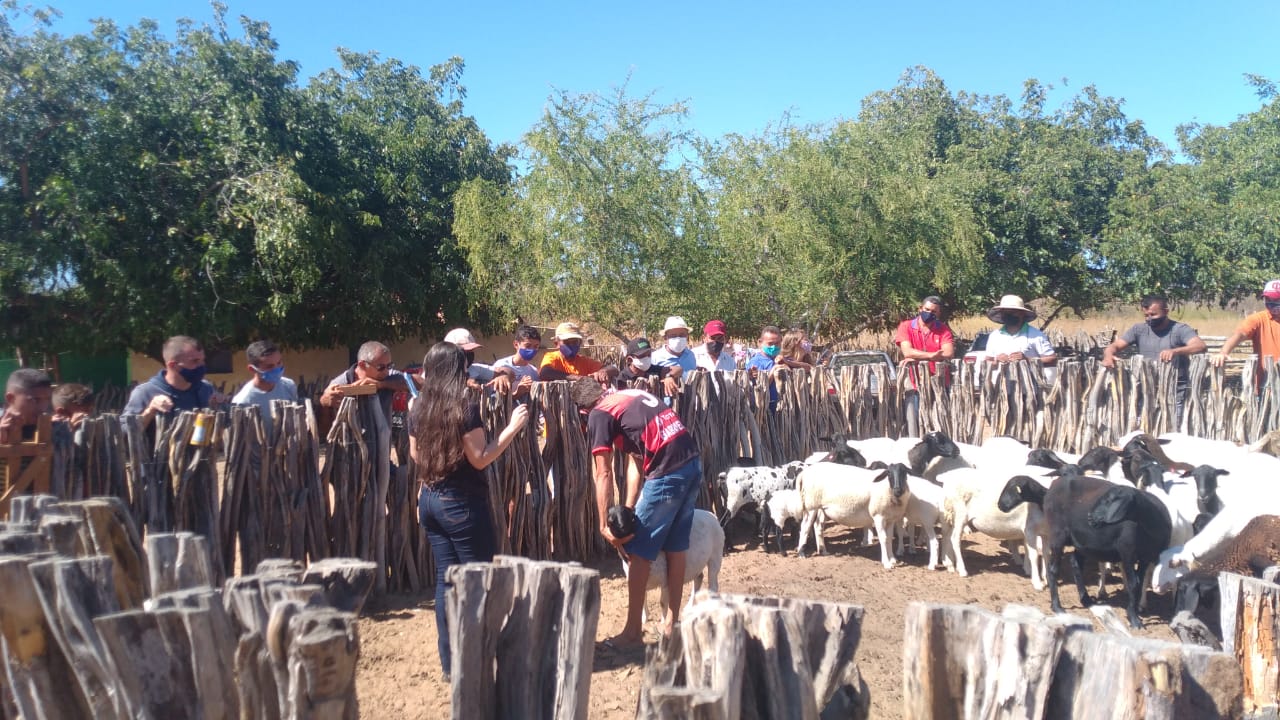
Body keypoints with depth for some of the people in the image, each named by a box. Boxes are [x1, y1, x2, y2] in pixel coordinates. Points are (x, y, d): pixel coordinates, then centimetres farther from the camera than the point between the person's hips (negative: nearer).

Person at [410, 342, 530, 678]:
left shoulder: (419, 410, 4)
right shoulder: (465, 409, -16)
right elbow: (480, 458, -17)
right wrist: (512, 427, -14)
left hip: (430, 499, 7)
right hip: (462, 503, -7)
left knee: (446, 578, 12)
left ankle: (450, 660, 17)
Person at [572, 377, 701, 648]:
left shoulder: (598, 415, 0)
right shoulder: (631, 396, 23)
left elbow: (603, 476, -2)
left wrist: (604, 525, 4)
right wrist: (628, 511, 20)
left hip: (668, 473, -8)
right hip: (692, 464, 8)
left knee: (639, 552, 5)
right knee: (676, 547, 18)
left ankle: (633, 631, 13)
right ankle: (672, 623, 28)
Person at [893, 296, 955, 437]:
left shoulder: (943, 329, 5)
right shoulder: (906, 326, 1)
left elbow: (949, 353, -11)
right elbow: (907, 351, -13)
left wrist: (916, 357, -15)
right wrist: (932, 355, -18)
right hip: (914, 384, -1)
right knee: (914, 424, -1)